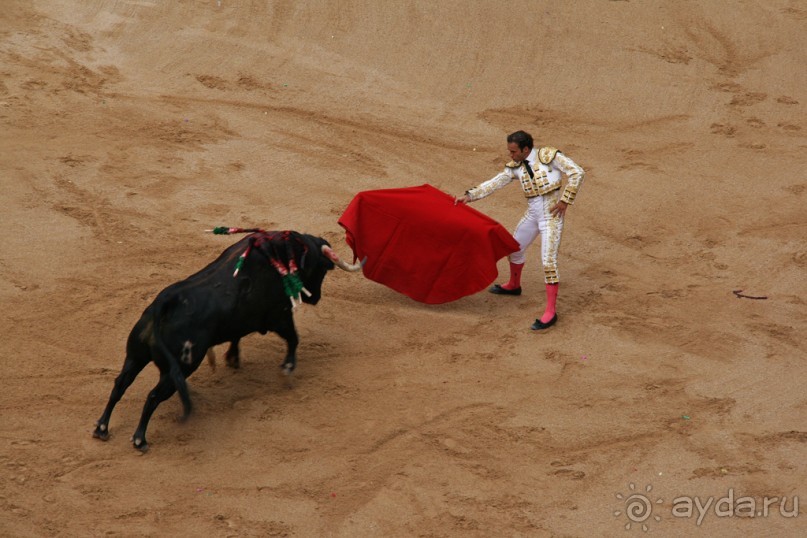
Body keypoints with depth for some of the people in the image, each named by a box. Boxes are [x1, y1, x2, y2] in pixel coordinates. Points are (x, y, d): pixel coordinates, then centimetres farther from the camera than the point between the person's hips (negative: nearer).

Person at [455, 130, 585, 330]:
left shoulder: (549, 156, -16)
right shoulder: (516, 167, 1)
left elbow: (577, 173, -16)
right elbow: (495, 183, -1)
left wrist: (565, 200, -18)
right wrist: (469, 195, -10)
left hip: (552, 216, -7)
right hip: (532, 215, 7)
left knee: (548, 260, -13)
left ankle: (550, 312, -10)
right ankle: (513, 285, 51)